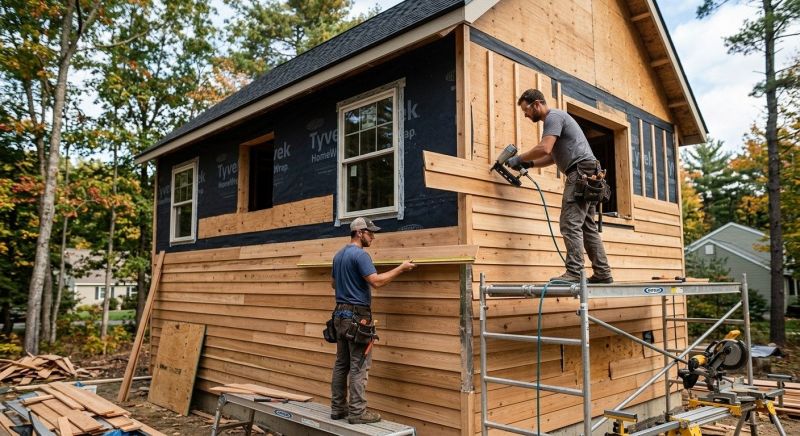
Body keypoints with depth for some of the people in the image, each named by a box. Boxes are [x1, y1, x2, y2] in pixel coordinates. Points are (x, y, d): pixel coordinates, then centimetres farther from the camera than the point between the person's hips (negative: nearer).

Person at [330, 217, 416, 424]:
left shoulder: (338, 255, 14)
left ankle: (337, 408, 18)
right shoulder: (360, 254, -14)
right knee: (358, 366, -3)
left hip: (340, 313, 9)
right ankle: (357, 412, 2)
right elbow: (376, 281, -21)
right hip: (357, 315, -9)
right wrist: (401, 268, -14)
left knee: (341, 364, 12)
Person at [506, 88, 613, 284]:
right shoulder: (553, 119, 25)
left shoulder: (553, 116, -7)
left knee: (570, 224, -14)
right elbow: (552, 156, 25)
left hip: (581, 172, -11)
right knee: (588, 226, 9)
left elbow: (544, 149, -20)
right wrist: (528, 164, 14)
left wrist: (519, 159, -9)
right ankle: (603, 273, 10)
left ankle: (574, 273, -16)